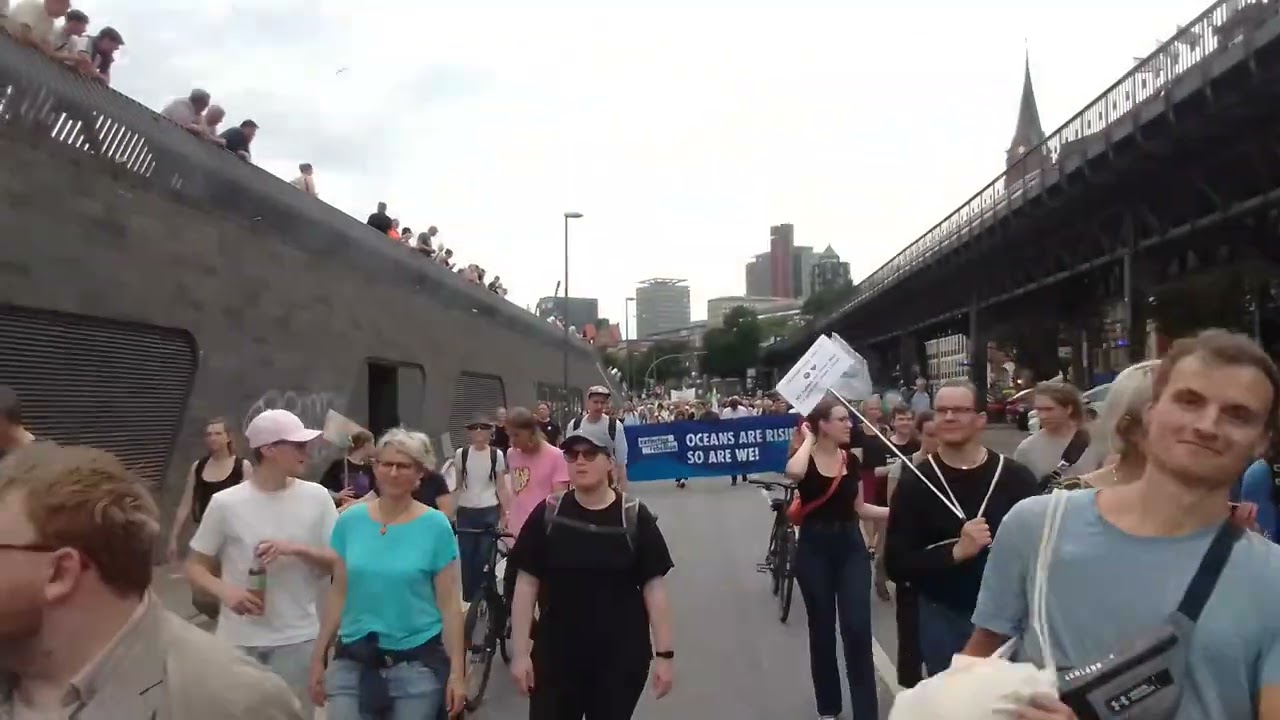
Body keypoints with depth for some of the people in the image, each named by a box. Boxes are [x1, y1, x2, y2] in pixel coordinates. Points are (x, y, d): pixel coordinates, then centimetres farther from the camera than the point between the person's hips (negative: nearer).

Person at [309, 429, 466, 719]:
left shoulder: (436, 526, -7)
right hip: (352, 661, 2)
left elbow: (449, 603, -5)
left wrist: (457, 671, -7)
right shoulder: (350, 521, 1)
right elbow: (338, 595, 7)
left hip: (417, 664, -2)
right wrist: (318, 657, 7)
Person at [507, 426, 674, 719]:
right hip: (555, 656, 1)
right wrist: (520, 652, -4)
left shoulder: (634, 516, -6)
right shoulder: (547, 514, -4)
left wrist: (664, 654, -6)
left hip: (621, 658, 0)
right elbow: (526, 583, -2)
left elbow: (654, 587, -5)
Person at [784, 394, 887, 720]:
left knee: (858, 630, -5)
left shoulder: (851, 459, 5)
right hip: (814, 549, -3)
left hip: (851, 547, 3)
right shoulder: (804, 457, -9)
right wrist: (808, 439, -18)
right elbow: (794, 473, -35)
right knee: (822, 631, 8)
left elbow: (858, 508, 12)